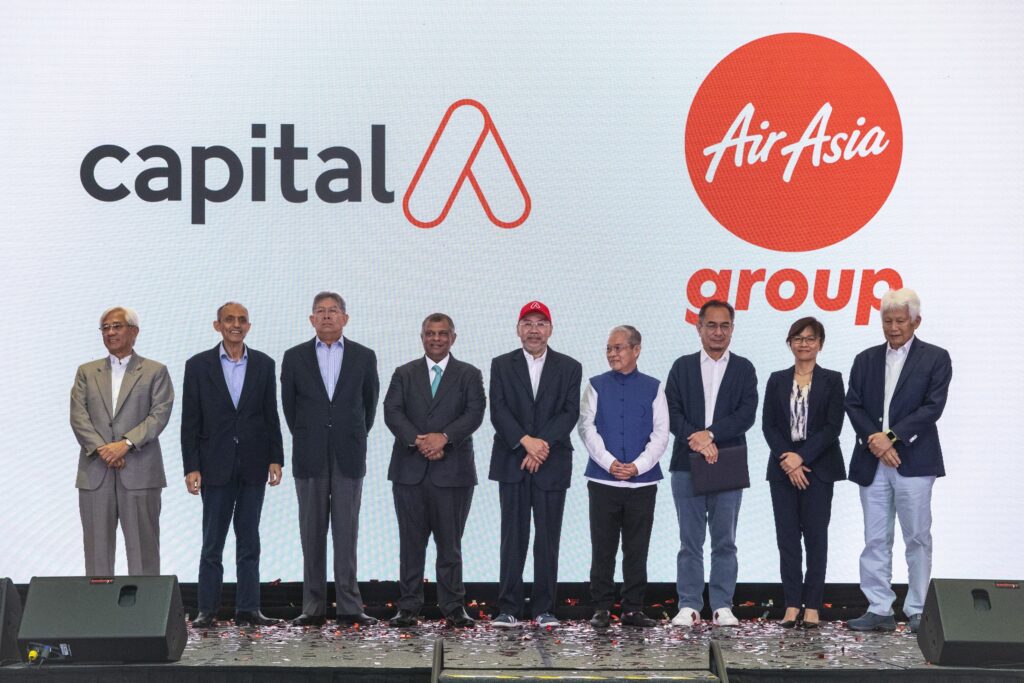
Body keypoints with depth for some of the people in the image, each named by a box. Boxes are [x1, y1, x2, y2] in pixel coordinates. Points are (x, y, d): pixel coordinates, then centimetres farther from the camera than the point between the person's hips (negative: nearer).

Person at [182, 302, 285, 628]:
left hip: (253, 466, 2)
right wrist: (191, 468, -7)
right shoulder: (199, 365, 0)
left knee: (249, 541, 6)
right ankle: (207, 610, 9)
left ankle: (247, 608, 11)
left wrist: (275, 459, 0)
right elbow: (190, 421, -1)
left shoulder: (263, 365, 6)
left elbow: (271, 416, 8)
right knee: (212, 543, 3)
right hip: (216, 466, -2)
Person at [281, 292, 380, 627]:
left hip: (348, 457, 0)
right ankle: (313, 608, 6)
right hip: (310, 458, 0)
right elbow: (288, 403, 13)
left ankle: (349, 606, 3)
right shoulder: (295, 357, 5)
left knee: (347, 532, 0)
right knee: (312, 533, 2)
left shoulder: (364, 357, 5)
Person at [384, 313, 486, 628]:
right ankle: (408, 607, 10)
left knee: (450, 543, 2)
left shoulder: (469, 375, 9)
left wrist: (444, 436, -20)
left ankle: (453, 608, 8)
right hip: (410, 470, 1)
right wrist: (417, 441, -16)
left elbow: (475, 413, -5)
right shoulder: (404, 374, 12)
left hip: (453, 471, -1)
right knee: (411, 542, 4)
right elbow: (392, 412, 0)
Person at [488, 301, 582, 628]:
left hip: (552, 463, 0)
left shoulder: (569, 368, 7)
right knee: (513, 537, 1)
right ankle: (508, 608, 4)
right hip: (512, 463, 0)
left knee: (548, 539, 2)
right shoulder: (501, 365, 8)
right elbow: (498, 410, -3)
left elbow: (570, 413, -2)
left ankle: (544, 608, 8)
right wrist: (525, 441, -16)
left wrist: (542, 444, -14)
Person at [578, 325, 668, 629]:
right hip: (603, 481, 0)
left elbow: (661, 434, 1)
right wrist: (609, 462, -14)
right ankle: (601, 609, 9)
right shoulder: (596, 386, 5)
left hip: (642, 481, 0)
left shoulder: (653, 388, 5)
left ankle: (633, 609, 12)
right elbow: (587, 427, -2)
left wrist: (638, 466, -12)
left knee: (637, 549, 5)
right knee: (603, 549, 2)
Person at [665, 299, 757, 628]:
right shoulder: (682, 367, 9)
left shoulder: (743, 369, 8)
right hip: (687, 465, 0)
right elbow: (672, 412, 0)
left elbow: (747, 414, -4)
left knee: (725, 541, 3)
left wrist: (710, 434, -15)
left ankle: (722, 606, 8)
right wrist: (695, 439, -15)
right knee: (690, 541, 3)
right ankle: (689, 606, 7)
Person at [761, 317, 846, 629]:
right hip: (783, 469, 2)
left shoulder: (832, 380, 2)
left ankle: (812, 606, 3)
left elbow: (833, 426, -6)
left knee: (816, 537, -1)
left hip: (818, 468, -2)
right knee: (787, 537, 2)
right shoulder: (777, 380, 9)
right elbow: (768, 425, 3)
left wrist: (802, 457, -14)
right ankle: (792, 605, 5)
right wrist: (787, 461, -10)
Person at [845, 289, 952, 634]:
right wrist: (874, 439, -11)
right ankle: (879, 610, 9)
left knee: (918, 539, 1)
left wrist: (891, 436, -13)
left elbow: (933, 407, -7)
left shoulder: (935, 358, 2)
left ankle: (918, 611, 9)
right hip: (872, 462, 3)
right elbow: (853, 405, 6)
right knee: (875, 540, 5)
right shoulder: (866, 359, 13)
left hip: (914, 461, -3)